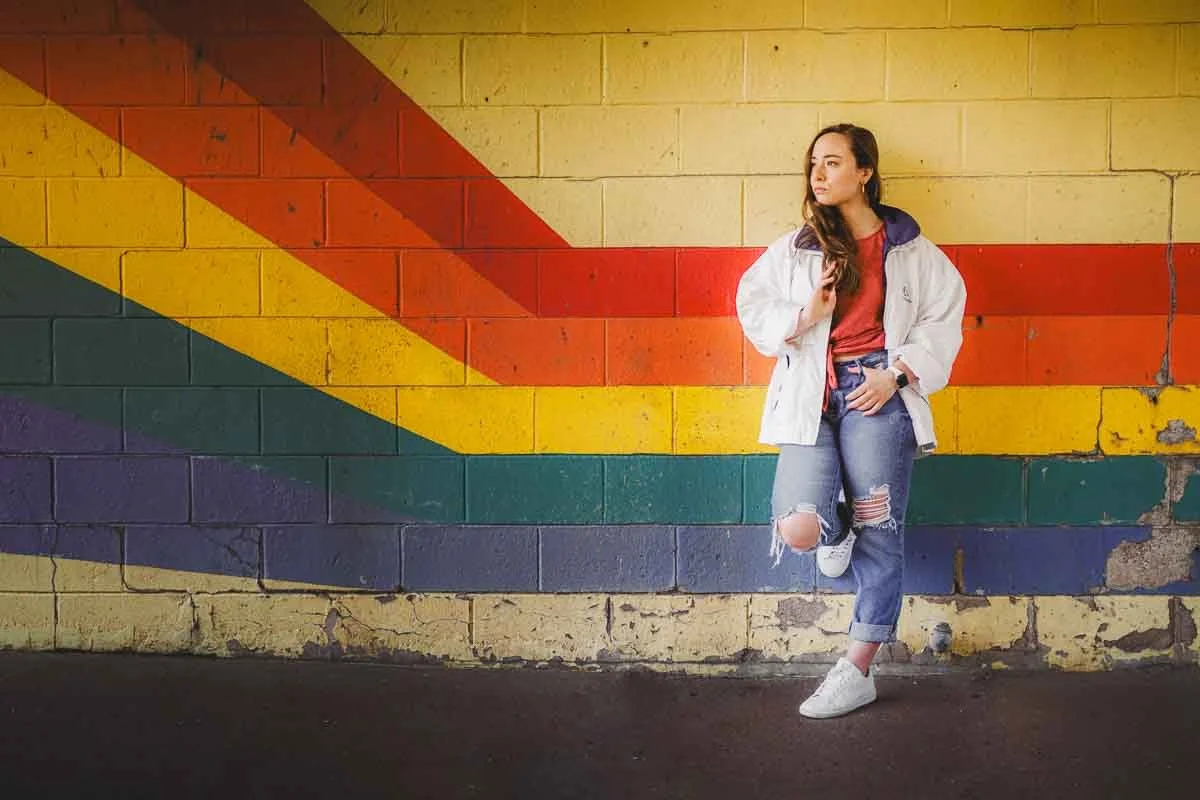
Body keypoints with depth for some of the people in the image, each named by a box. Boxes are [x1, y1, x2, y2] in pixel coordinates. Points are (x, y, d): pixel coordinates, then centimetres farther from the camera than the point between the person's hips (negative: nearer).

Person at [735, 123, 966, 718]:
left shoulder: (909, 249, 7)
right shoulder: (795, 249, 11)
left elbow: (943, 319, 7)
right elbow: (753, 306, 13)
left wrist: (897, 373, -6)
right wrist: (803, 317, -6)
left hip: (878, 395, -1)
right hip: (812, 399, 1)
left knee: (879, 535, -2)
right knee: (798, 529, -17)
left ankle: (857, 671, 9)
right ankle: (836, 530, 23)